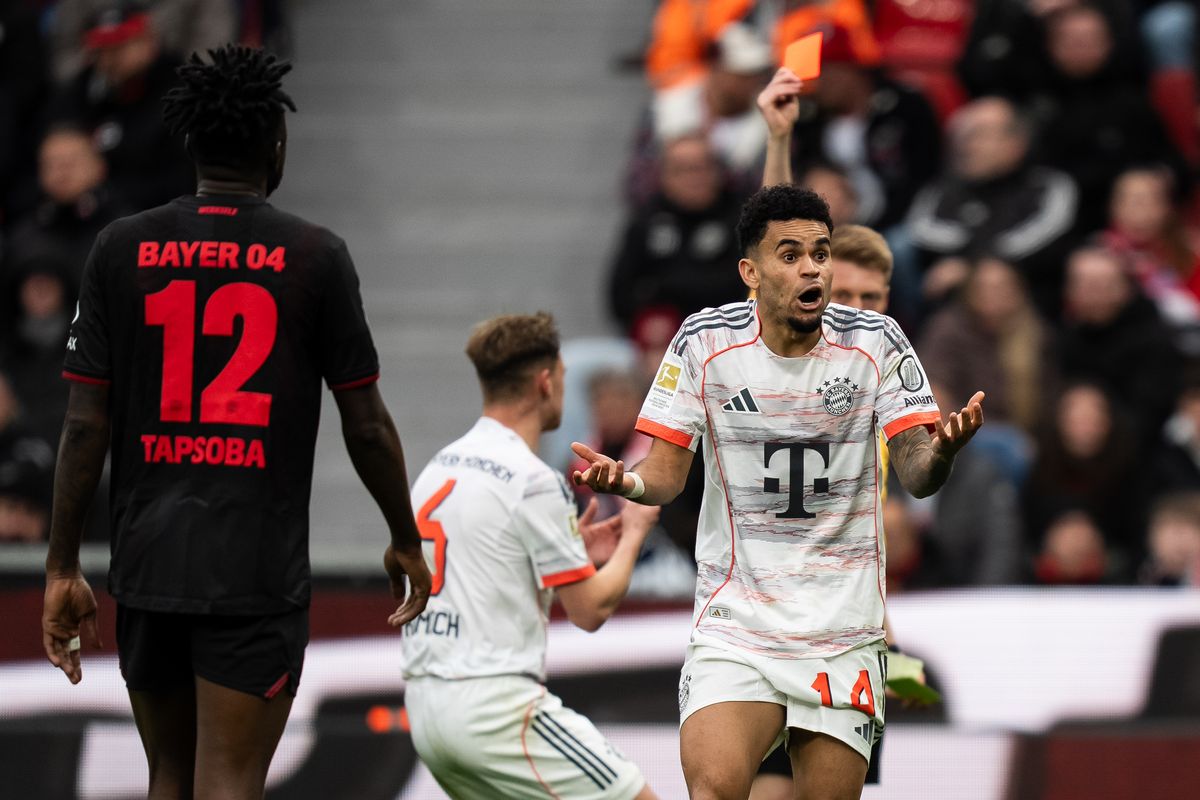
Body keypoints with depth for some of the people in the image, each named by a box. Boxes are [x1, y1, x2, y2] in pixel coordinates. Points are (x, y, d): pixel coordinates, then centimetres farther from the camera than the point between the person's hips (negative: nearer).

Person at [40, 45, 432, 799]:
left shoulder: (123, 249, 2)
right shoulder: (315, 256, -4)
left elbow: (86, 423, 0)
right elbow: (366, 425, 0)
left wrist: (64, 567, 7)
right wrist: (407, 543, 16)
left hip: (147, 561, 3)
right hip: (258, 568, -3)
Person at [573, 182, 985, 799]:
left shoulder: (874, 342, -4)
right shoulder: (706, 342, -5)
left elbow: (915, 475, -7)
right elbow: (666, 473, -1)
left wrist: (941, 451, -31)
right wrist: (626, 481, -24)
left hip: (844, 629, 1)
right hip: (735, 625, -1)